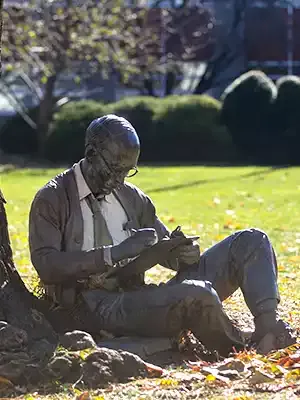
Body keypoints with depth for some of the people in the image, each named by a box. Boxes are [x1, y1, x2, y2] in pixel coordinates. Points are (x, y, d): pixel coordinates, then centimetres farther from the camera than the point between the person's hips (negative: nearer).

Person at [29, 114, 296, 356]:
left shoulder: (131, 197, 18)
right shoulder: (52, 200, 0)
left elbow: (166, 248, 25)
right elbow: (46, 265, -13)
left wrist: (185, 255, -2)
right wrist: (114, 254, -20)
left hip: (142, 297, 8)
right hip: (103, 309, -7)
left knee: (250, 242, -3)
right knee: (198, 294, -37)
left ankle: (268, 327, -23)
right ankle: (240, 353, -9)